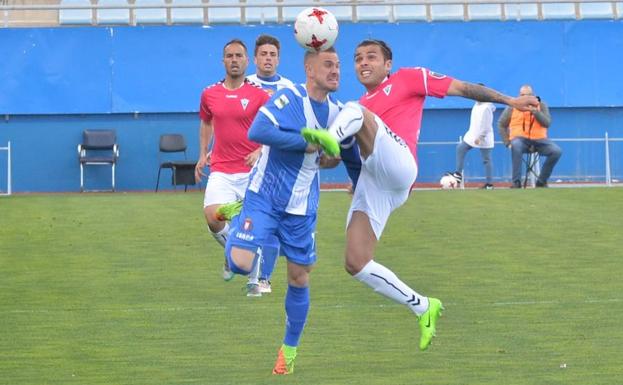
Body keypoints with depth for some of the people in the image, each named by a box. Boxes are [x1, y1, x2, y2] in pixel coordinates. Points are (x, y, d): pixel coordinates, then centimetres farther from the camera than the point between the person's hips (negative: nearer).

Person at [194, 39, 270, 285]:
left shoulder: (259, 95, -3)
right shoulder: (209, 94, 7)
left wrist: (260, 151, -15)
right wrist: (203, 154, 20)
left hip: (251, 171, -2)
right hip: (221, 171, 2)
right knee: (213, 218, -18)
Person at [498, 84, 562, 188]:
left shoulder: (541, 105, 9)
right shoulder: (513, 107, 6)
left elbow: (547, 123, -3)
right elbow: (501, 124, 11)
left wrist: (535, 112, -17)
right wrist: (507, 142, -1)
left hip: (538, 140, 2)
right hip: (520, 139, -2)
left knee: (557, 151, -22)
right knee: (516, 145, -39)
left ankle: (541, 181, -5)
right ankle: (516, 182, -32)